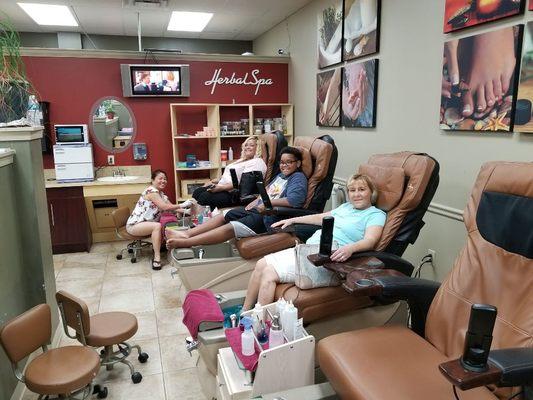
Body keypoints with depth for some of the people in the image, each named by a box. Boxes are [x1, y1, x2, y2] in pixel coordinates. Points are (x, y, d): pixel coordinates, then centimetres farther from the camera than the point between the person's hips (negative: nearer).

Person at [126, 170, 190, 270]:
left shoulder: (161, 194, 11)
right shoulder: (151, 191, -19)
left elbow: (171, 207, 6)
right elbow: (164, 207, -29)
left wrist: (185, 211, -10)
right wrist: (182, 205, -28)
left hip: (144, 224, 9)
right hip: (134, 225, -9)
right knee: (157, 226, -32)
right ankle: (157, 257, -29)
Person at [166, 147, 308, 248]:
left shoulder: (298, 178, -8)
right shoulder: (280, 175, 21)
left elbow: (295, 200, -25)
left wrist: (269, 203, -21)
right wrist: (255, 201, 12)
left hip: (268, 216, -10)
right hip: (256, 208, 10)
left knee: (230, 228, -21)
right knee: (223, 216, 0)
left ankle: (184, 243, -25)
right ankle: (186, 234, -5)